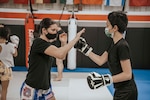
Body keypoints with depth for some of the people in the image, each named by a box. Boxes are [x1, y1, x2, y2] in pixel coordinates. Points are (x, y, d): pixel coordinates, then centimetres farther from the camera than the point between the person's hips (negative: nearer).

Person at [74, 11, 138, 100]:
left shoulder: (122, 46, -22)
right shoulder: (113, 44, 6)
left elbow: (127, 74, -24)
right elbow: (100, 61, 7)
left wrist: (105, 79, -29)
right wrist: (85, 48, 6)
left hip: (126, 92, -8)